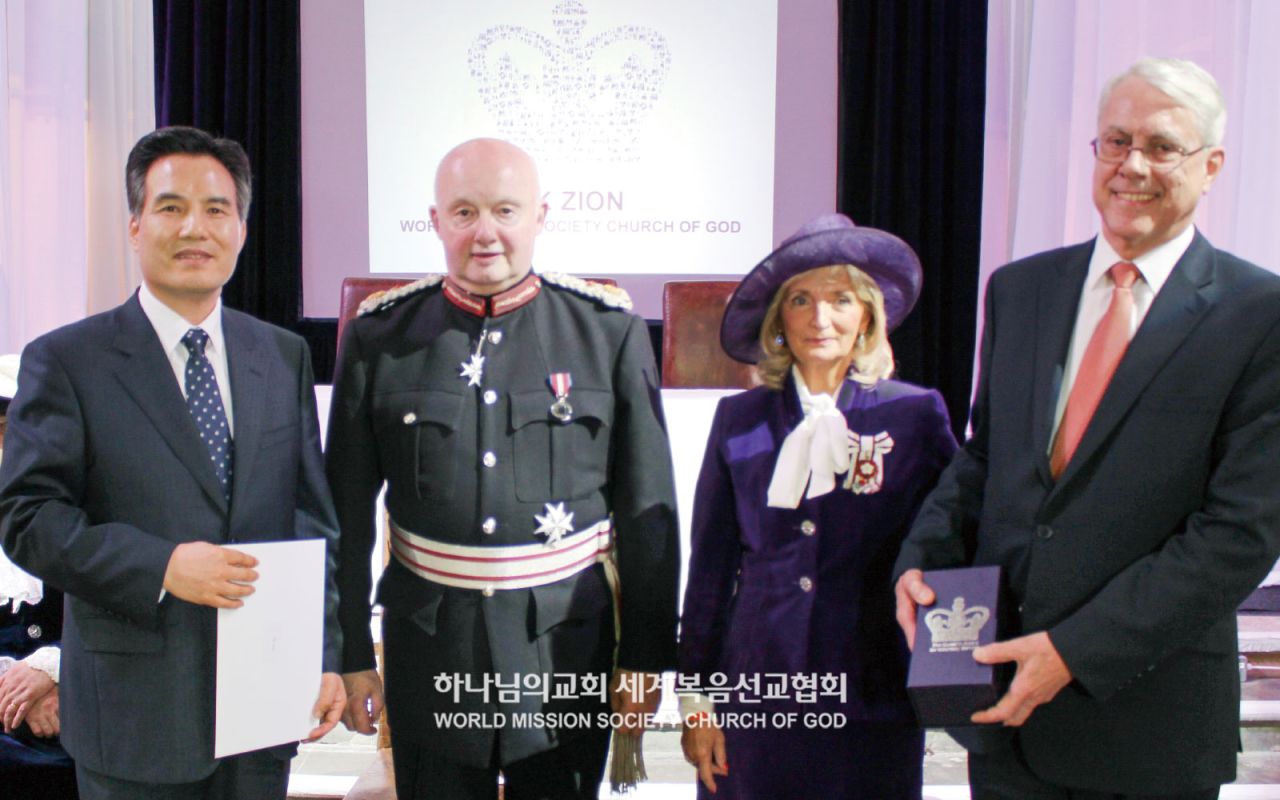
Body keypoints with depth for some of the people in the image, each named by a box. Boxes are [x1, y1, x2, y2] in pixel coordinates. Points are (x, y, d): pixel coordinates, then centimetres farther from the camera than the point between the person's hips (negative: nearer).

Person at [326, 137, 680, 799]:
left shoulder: (611, 332, -4)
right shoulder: (379, 335, -1)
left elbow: (648, 511, -1)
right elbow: (347, 511, 2)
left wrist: (645, 658, 0)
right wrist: (350, 654, 2)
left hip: (568, 638, 0)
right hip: (427, 639, 1)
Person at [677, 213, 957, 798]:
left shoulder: (917, 415, -1)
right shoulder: (739, 419, 4)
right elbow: (711, 566, 6)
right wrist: (697, 699, 5)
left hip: (874, 707, -1)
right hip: (755, 698, 1)